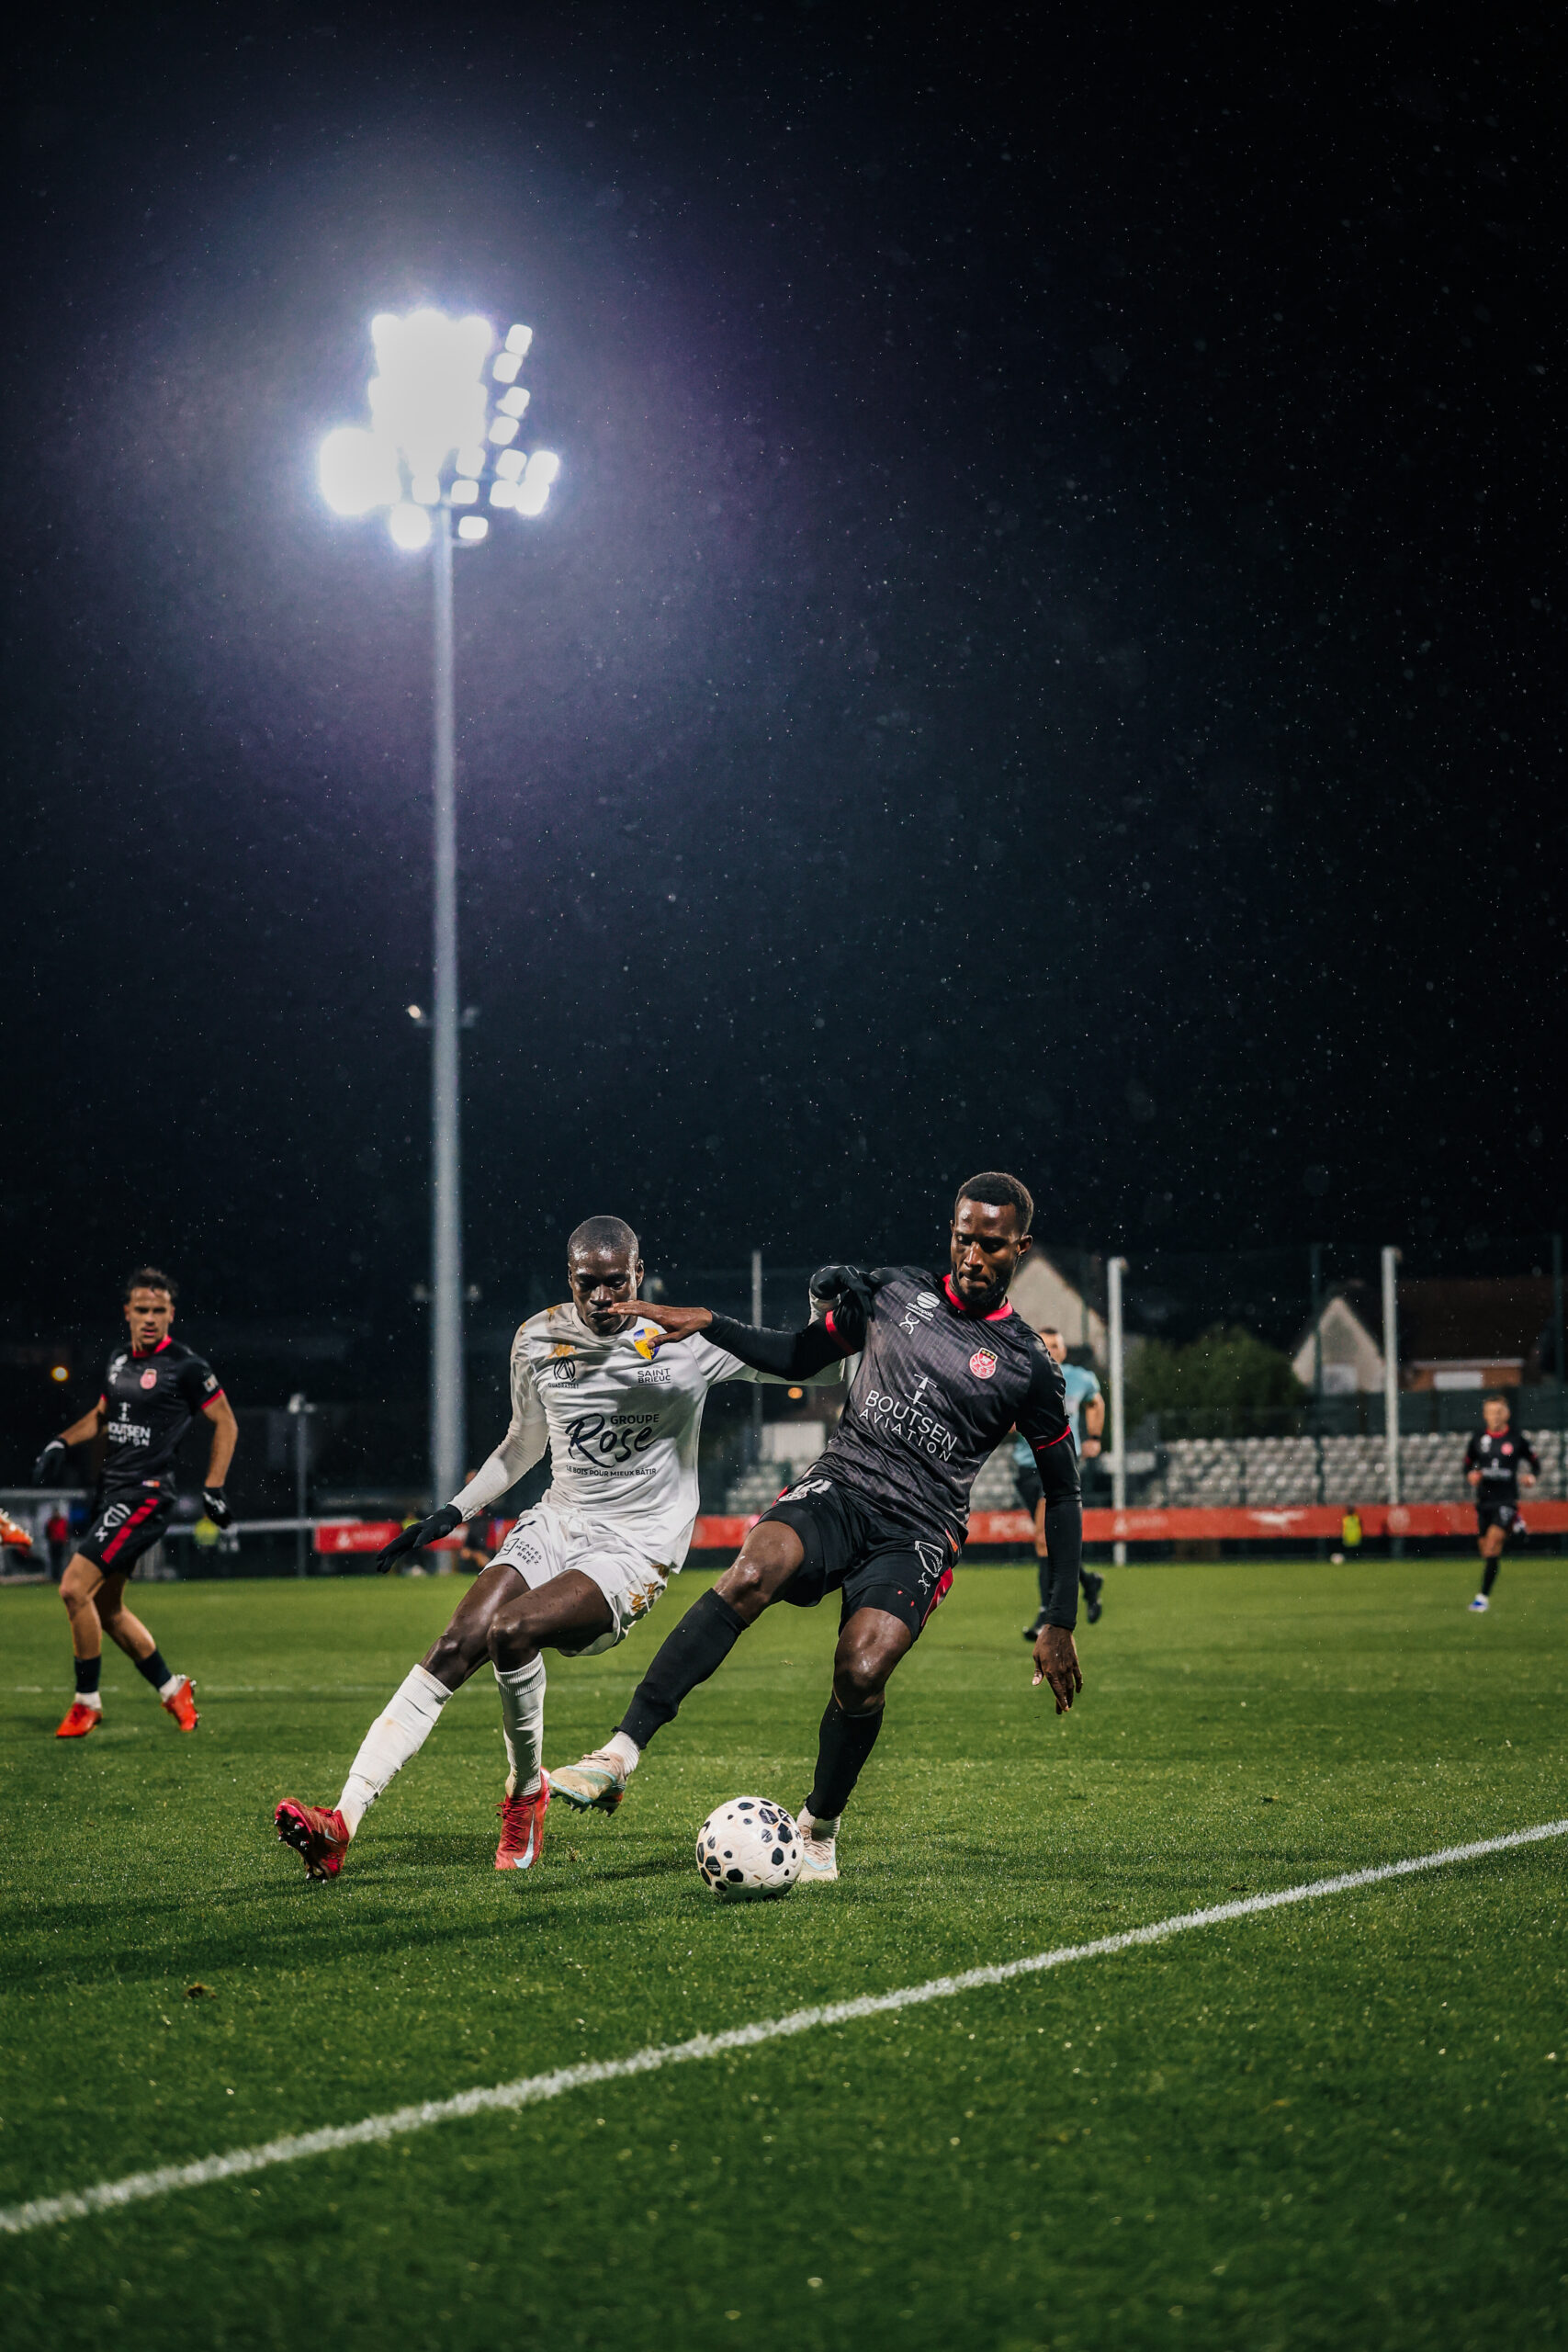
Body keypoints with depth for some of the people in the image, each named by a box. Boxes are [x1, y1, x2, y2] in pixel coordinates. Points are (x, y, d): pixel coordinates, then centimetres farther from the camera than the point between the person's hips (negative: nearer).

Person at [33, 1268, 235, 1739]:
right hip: (111, 1492, 8)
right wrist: (61, 1443, 11)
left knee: (75, 1588, -16)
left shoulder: (185, 1366, -10)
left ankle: (87, 1702, -3)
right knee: (106, 1607, 12)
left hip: (146, 1495, -8)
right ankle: (173, 1691, 26)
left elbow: (225, 1423, -2)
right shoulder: (119, 1361, 11)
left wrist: (213, 1489, -4)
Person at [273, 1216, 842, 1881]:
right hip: (554, 1524, 4)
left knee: (511, 1630, -29)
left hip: (635, 1551, -4)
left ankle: (527, 1792, -4)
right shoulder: (538, 1341, 4)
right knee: (457, 1644, -18)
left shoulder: (689, 1343, -8)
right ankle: (341, 1821, -25)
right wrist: (451, 1513, 14)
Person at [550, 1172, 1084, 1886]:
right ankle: (620, 1754, -36)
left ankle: (819, 1827, 3)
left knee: (861, 1672, -26)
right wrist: (708, 1325, 6)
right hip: (838, 1487, 2)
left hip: (917, 1536, -2)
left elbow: (1062, 1492, 8)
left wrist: (1060, 1624, 4)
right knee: (752, 1573, -31)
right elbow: (800, 1357, 21)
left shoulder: (1027, 1366, 1)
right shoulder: (894, 1291, 8)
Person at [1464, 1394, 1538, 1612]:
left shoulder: (1517, 1440, -1)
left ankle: (1484, 1596, -20)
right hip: (1484, 1501, 4)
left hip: (1507, 1500, -4)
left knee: (1493, 1541, -19)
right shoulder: (1478, 1439, 5)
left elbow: (1535, 1463, 12)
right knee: (1484, 1546, 6)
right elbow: (1468, 1464, 17)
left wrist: (1531, 1476, -9)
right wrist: (1471, 1475, -5)